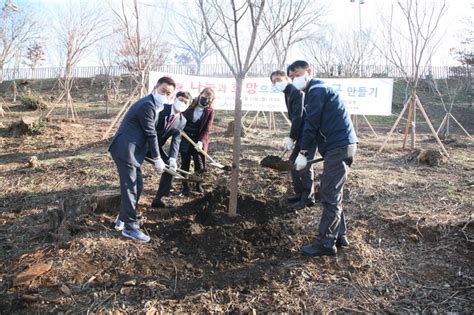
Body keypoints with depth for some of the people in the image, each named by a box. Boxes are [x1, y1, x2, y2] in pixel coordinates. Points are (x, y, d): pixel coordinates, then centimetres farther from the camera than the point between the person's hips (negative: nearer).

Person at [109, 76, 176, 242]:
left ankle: (122, 219, 29)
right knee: (130, 188, -4)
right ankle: (130, 227, 5)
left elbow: (150, 133, 18)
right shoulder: (147, 105, -18)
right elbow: (151, 134, -15)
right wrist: (157, 158, -6)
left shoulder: (154, 105, 14)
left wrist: (157, 156, 19)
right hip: (125, 150, -10)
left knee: (137, 185, 15)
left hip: (132, 151, 10)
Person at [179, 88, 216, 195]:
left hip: (198, 140, 0)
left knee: (199, 163, 0)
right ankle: (185, 185, 17)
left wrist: (201, 141, -23)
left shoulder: (210, 111, -5)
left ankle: (198, 184, 23)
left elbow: (207, 128, -11)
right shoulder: (191, 104, -4)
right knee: (185, 163, 4)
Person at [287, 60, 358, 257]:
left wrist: (303, 153, -8)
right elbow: (316, 124, 22)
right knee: (332, 193, 16)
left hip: (339, 146, -11)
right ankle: (339, 235, 24)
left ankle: (326, 244, -3)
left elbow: (311, 125, -13)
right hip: (342, 145, 11)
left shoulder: (316, 91, -9)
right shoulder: (317, 90, 22)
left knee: (329, 195, -8)